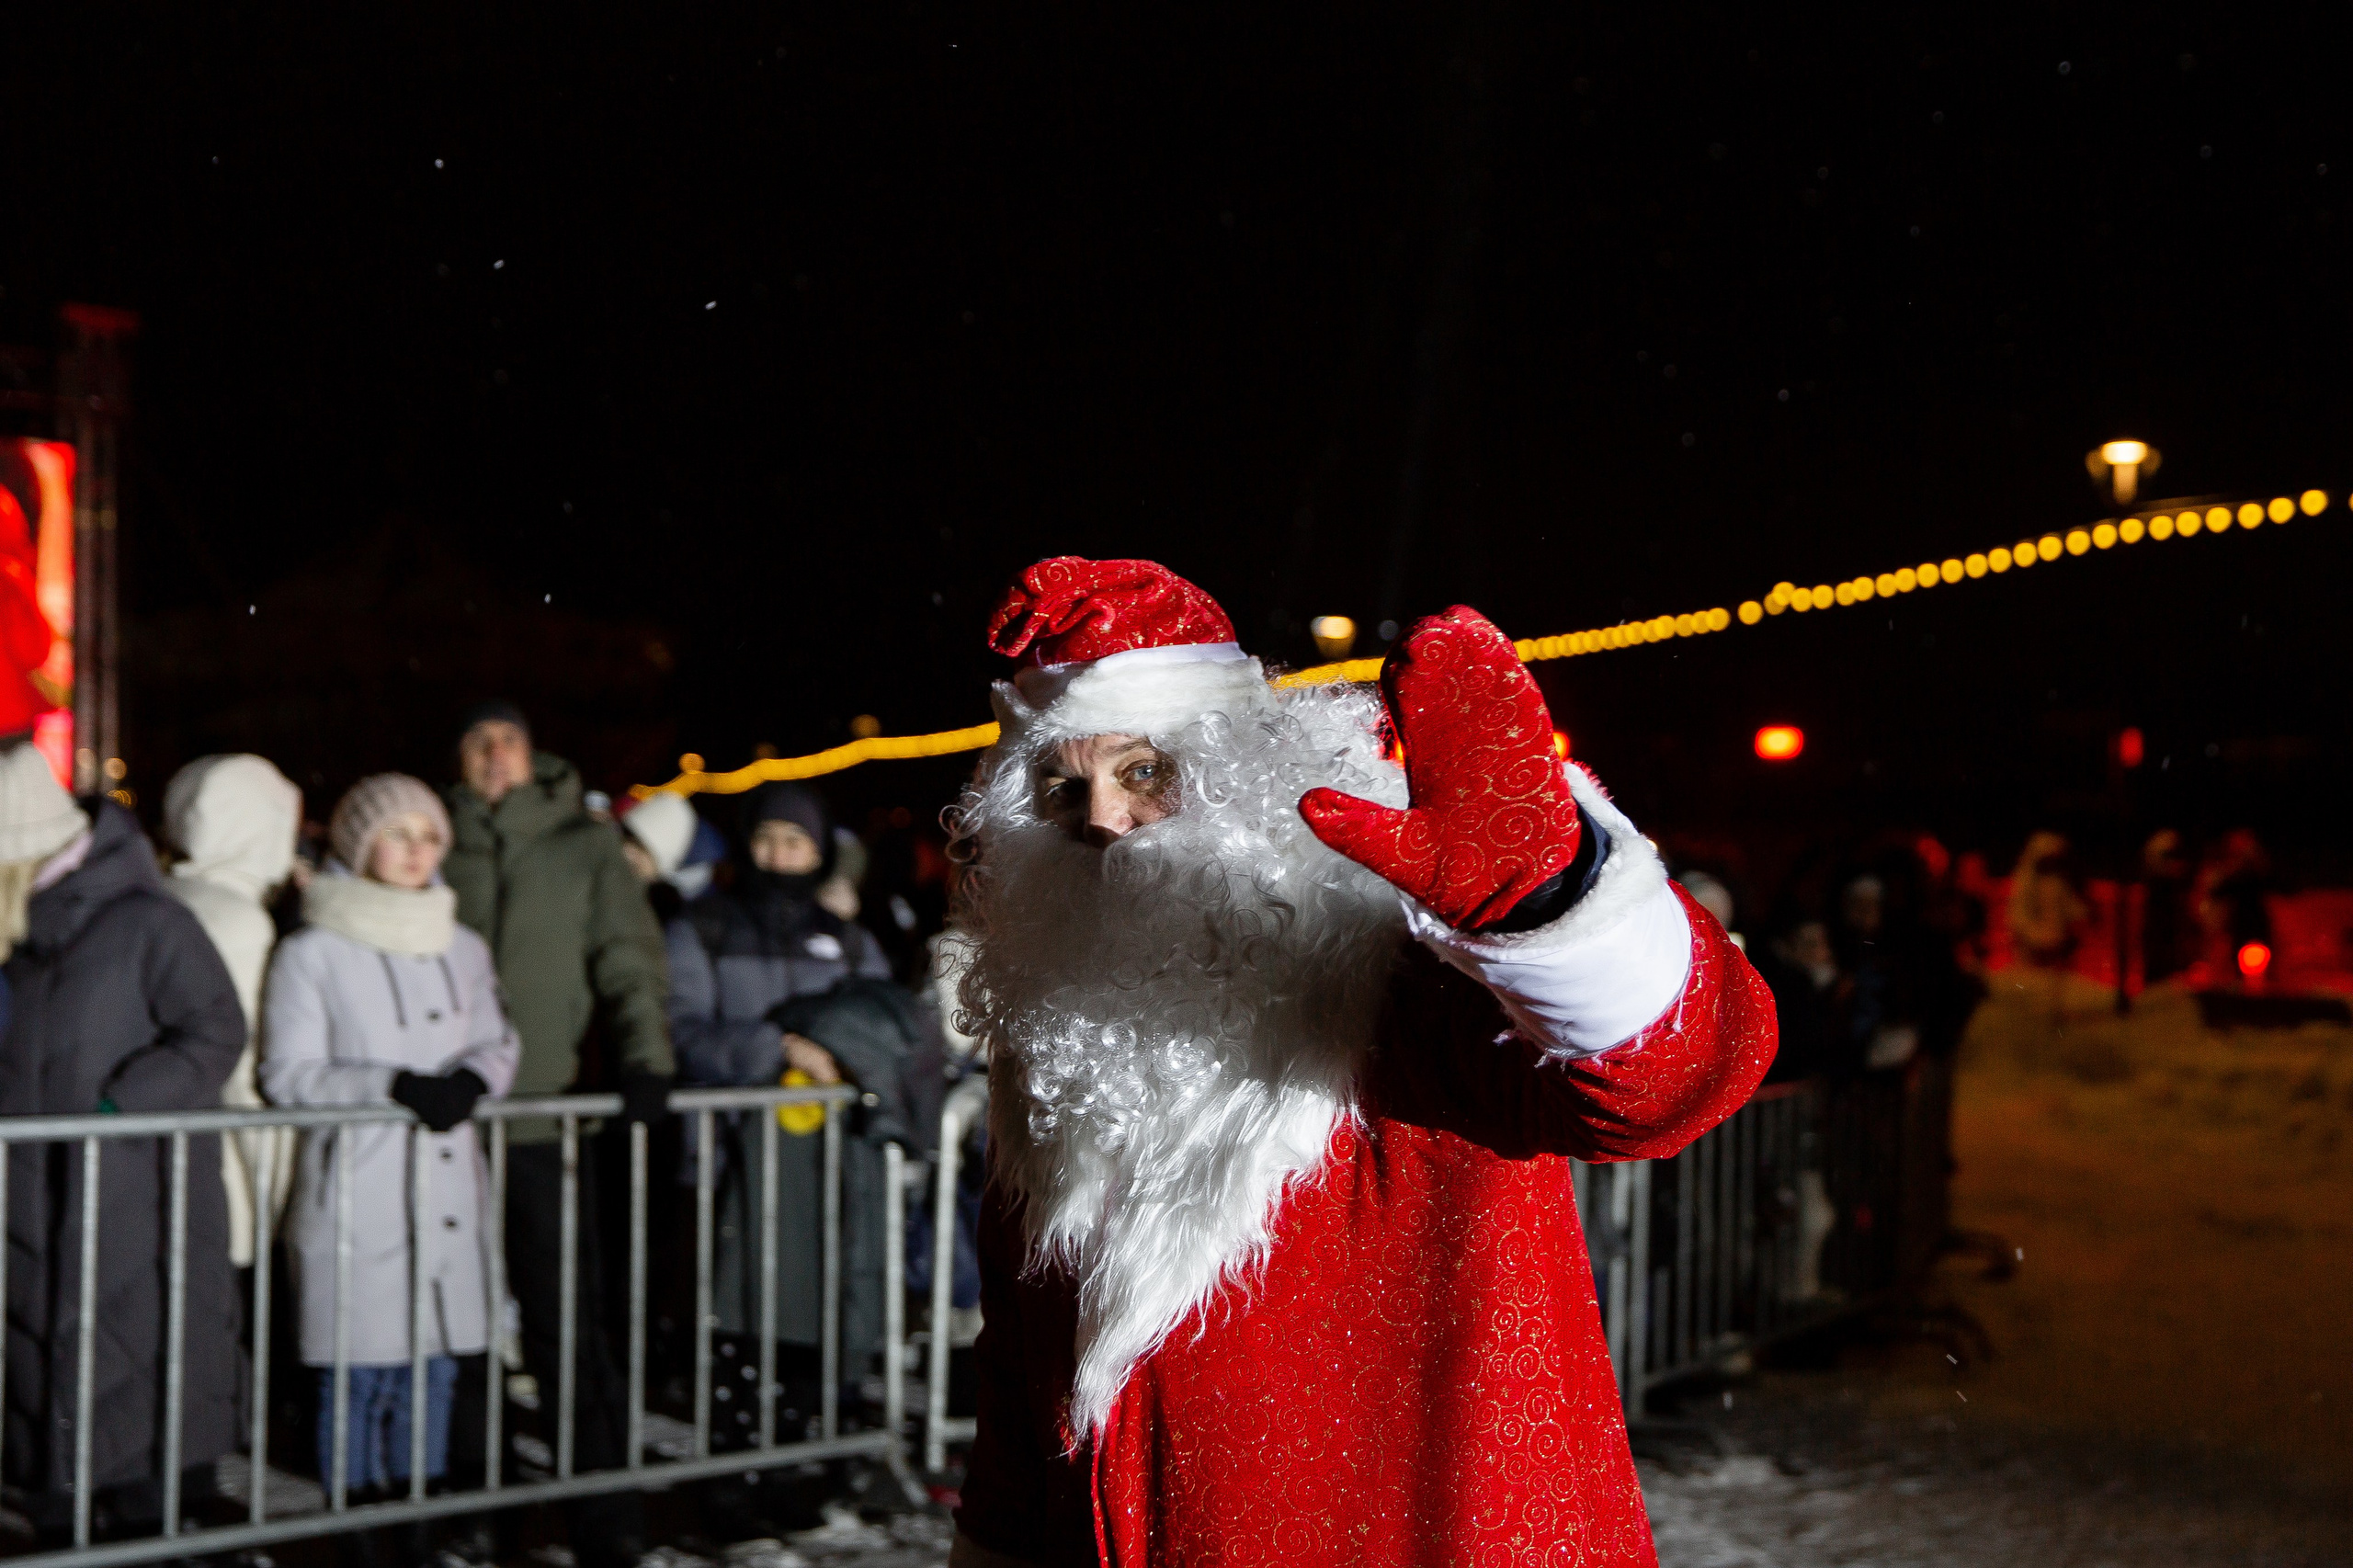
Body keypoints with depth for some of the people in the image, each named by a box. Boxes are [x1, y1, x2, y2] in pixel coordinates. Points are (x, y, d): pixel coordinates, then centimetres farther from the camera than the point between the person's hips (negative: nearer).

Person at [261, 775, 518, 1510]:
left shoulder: (463, 948, 12)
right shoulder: (313, 953, -3)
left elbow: (499, 1042, 14)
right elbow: (289, 1072, -8)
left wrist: (471, 1079, -9)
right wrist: (395, 1085, -18)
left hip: (448, 1189, 5)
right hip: (357, 1188, -5)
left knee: (435, 1359, 9)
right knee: (359, 1366, -2)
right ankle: (357, 1511, 9)